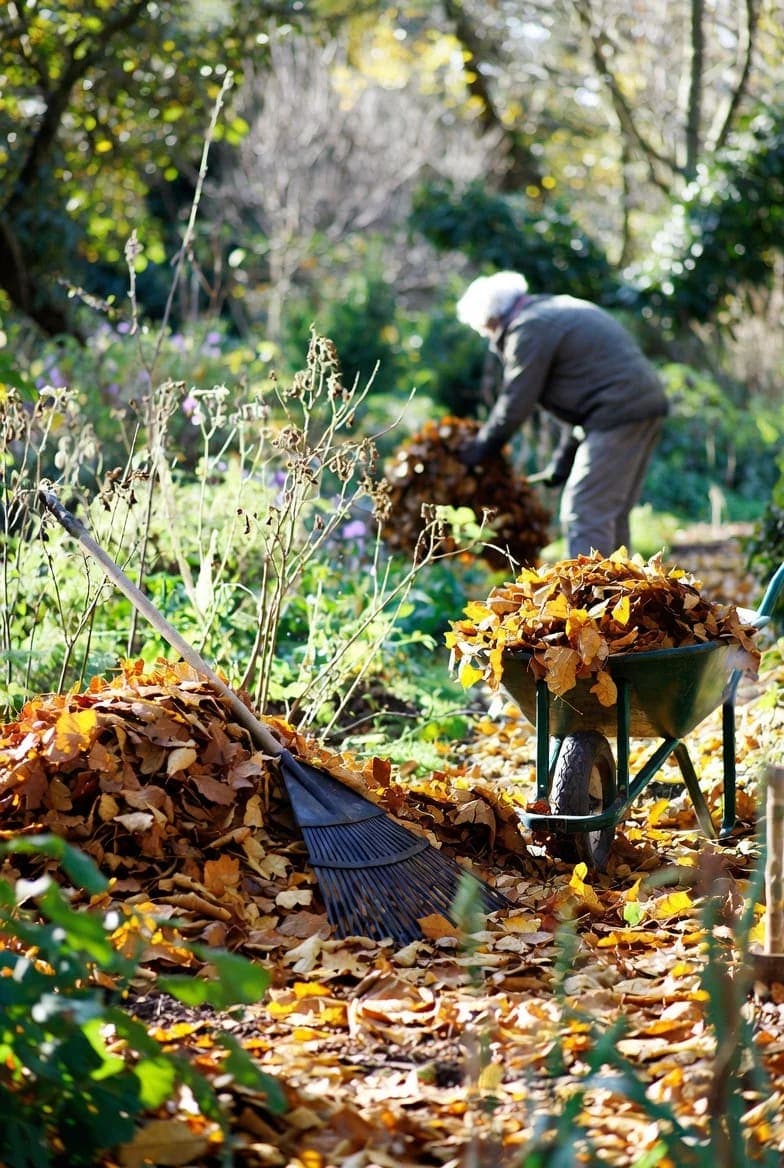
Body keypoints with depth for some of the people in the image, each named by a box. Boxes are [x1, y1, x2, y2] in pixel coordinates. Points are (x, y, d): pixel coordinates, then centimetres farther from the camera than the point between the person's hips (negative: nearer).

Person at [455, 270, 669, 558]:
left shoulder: (529, 330, -9)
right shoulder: (558, 310, 22)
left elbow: (514, 406, -8)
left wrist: (478, 451, 6)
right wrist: (563, 462, 24)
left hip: (618, 415, -10)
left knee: (584, 514, -10)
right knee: (611, 515, 17)